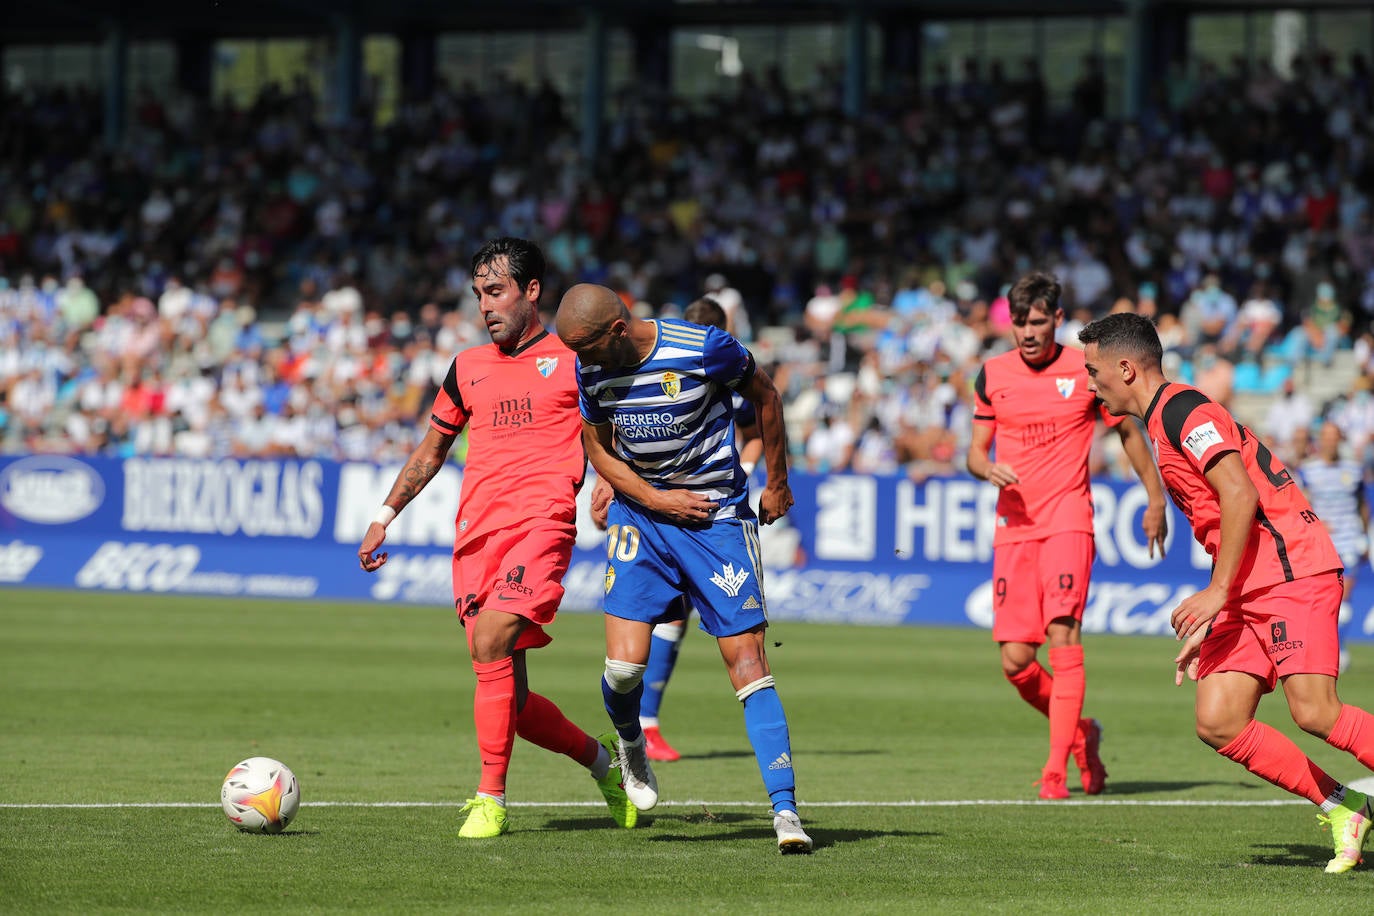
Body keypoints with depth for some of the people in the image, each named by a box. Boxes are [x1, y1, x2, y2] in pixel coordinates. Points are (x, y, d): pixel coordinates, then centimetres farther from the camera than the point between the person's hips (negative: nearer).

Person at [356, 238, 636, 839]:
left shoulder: (572, 360, 7)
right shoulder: (468, 368, 19)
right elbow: (432, 449, 28)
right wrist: (385, 516, 24)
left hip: (541, 522, -5)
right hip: (476, 533, 5)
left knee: (492, 641, -27)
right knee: (511, 702, -1)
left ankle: (491, 800, -21)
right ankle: (600, 757, 25)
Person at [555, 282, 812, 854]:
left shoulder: (704, 350, -18)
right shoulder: (591, 369, -5)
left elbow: (765, 396, 0)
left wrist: (777, 484, 7)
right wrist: (655, 498, -6)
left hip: (717, 515, -3)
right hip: (639, 512, 3)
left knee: (747, 660, -10)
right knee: (624, 664, -11)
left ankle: (785, 811, -11)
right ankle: (630, 743, 24)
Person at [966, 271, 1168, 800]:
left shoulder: (1086, 370, 0)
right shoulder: (992, 375, 7)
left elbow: (1128, 433, 13)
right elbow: (975, 450, 13)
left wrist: (1155, 499, 14)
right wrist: (988, 468, -10)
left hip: (1068, 519, -3)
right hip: (1013, 526, 3)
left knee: (1063, 633, -20)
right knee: (1015, 662, -2)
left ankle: (1056, 770, -21)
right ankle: (1080, 734, 24)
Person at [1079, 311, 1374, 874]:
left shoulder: (1183, 410, -9)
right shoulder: (1164, 425, 22)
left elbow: (1241, 494, -20)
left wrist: (1217, 592, -19)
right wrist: (1205, 624, 23)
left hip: (1292, 572, -10)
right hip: (1250, 591, 10)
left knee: (1314, 712, -22)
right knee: (1218, 723, -2)